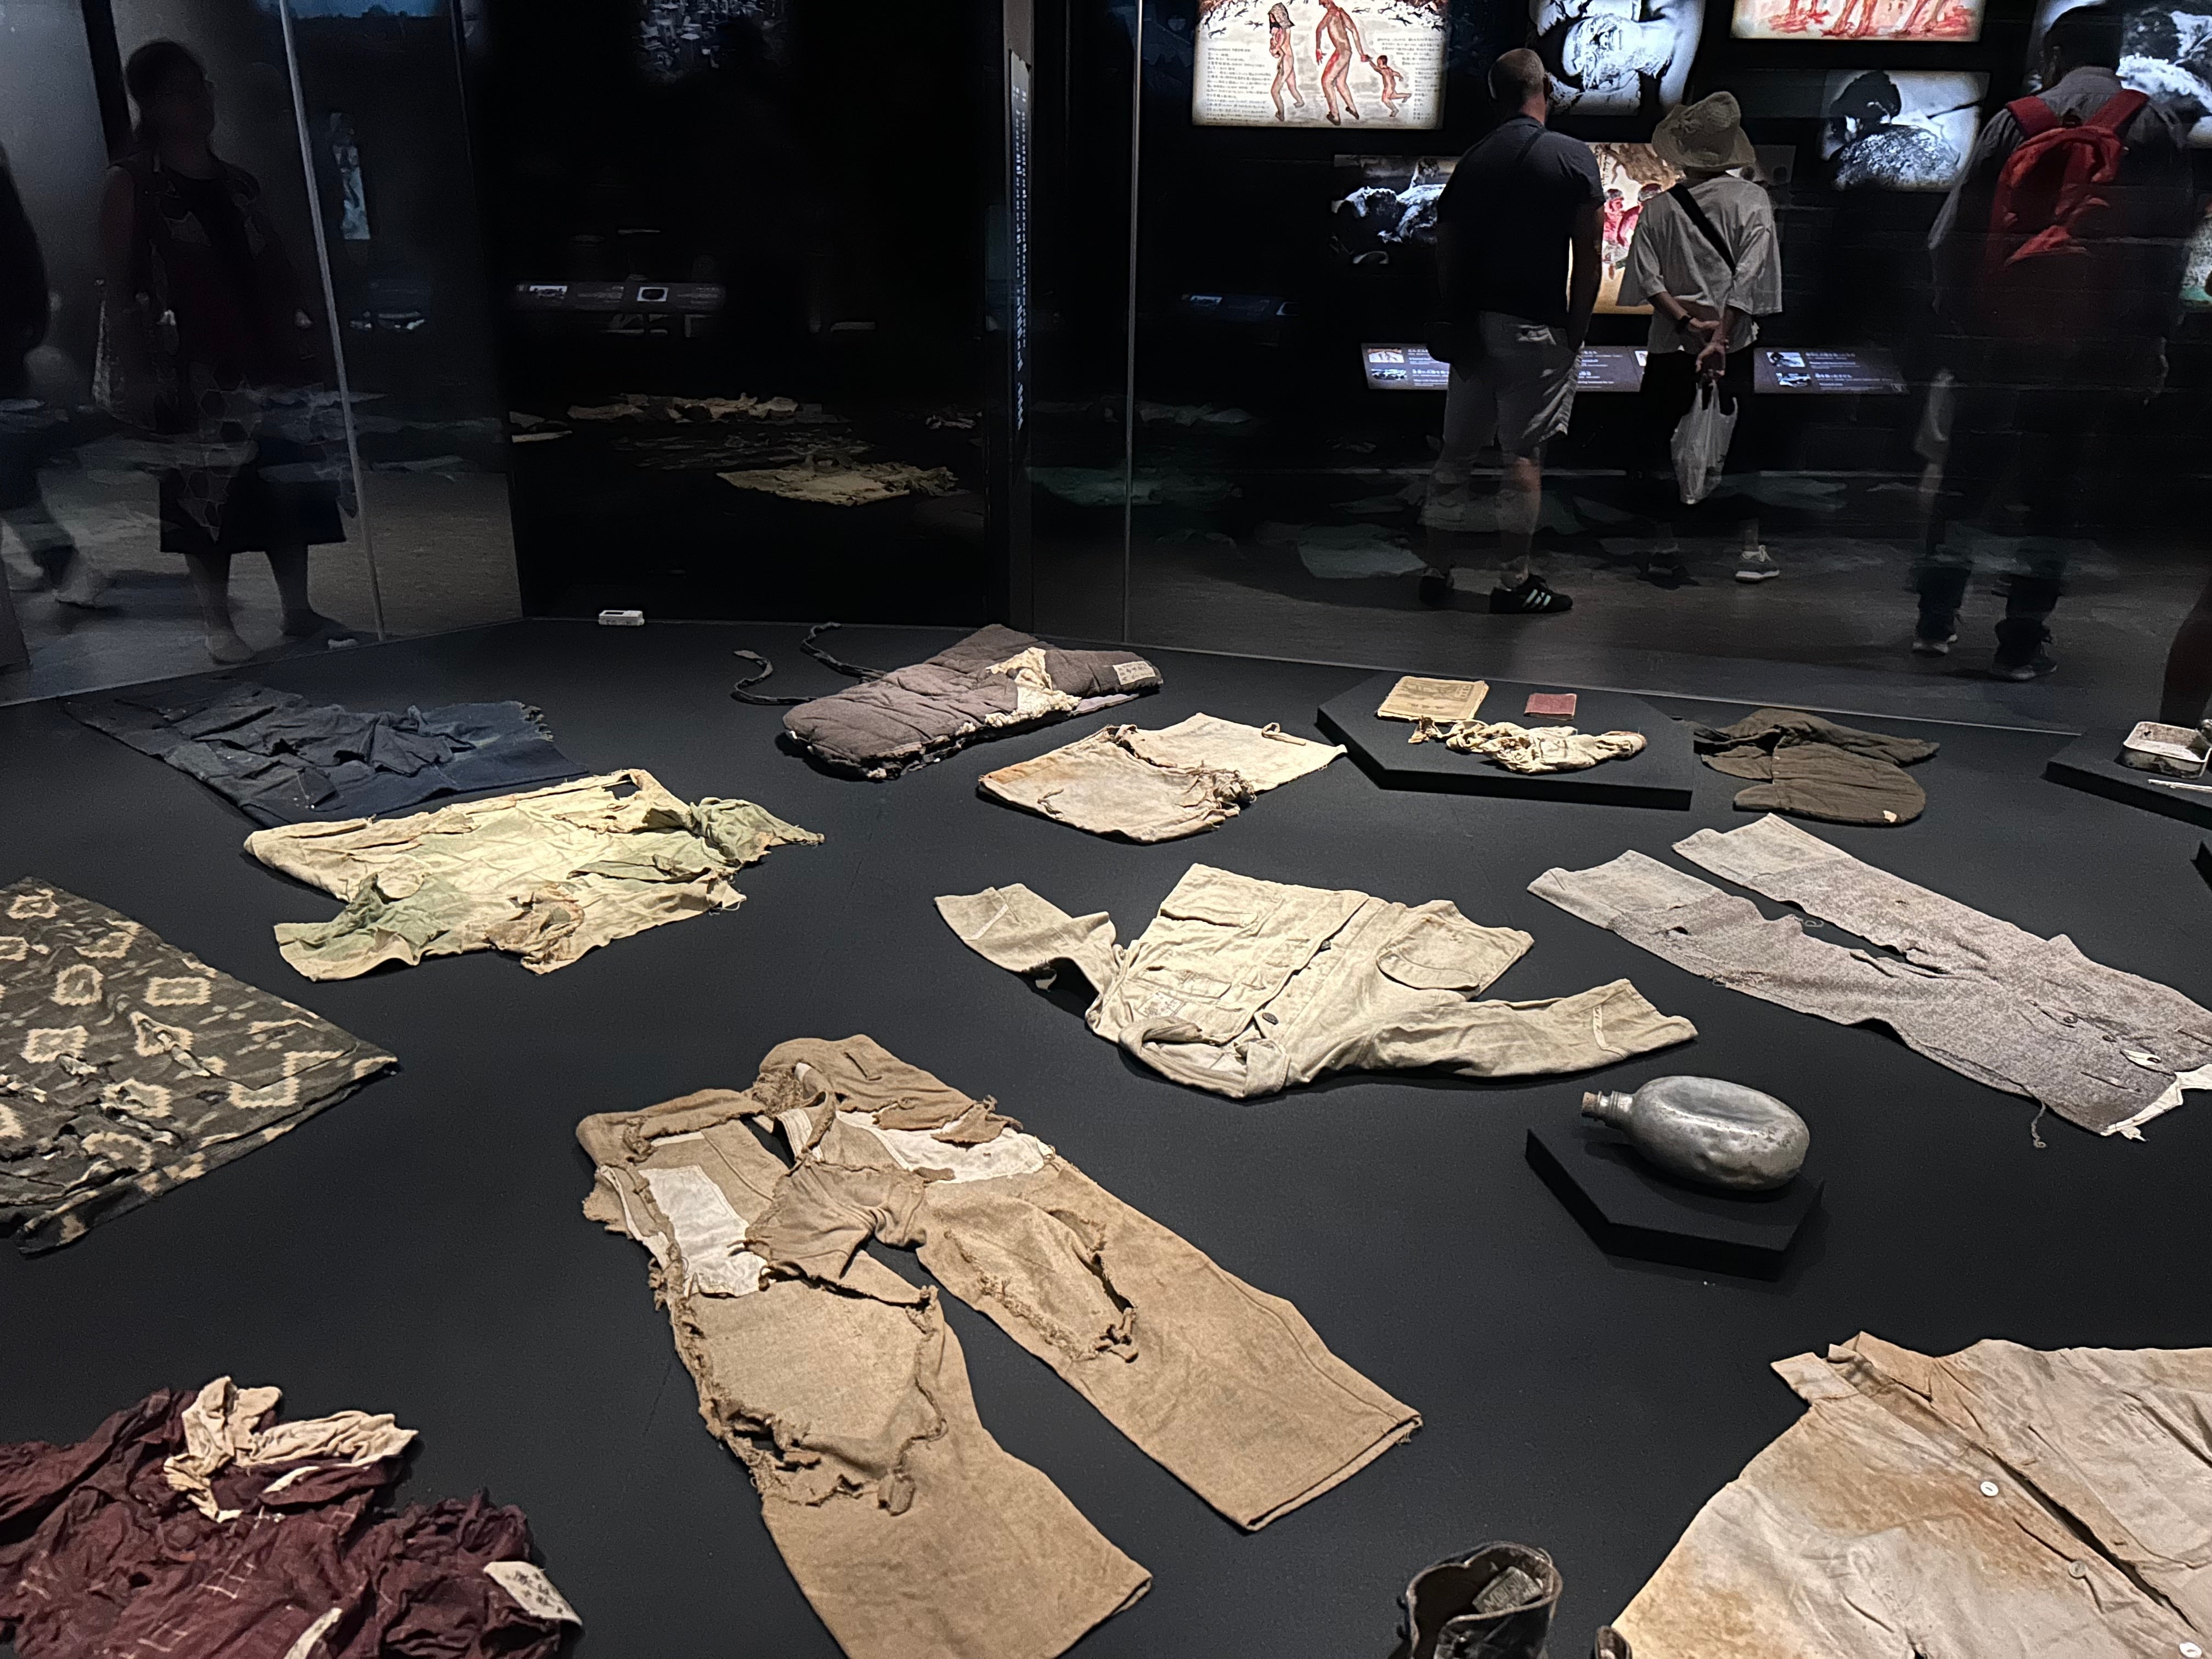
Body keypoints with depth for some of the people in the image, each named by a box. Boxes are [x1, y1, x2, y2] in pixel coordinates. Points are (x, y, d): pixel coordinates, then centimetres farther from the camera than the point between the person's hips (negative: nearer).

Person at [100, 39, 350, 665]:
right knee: (206, 496, -3)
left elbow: (277, 269, 18)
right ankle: (218, 623, 5)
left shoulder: (239, 183, 17)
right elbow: (118, 289, -5)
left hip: (266, 359, 5)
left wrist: (303, 331, 3)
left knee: (291, 488, 4)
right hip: (195, 371, -5)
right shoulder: (131, 185, 0)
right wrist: (134, 373, -13)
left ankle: (299, 610, 13)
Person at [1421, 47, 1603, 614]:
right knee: (1524, 454, -1)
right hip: (1536, 329, -4)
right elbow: (1588, 254, -7)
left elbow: (1446, 253, 8)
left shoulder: (1471, 162, 8)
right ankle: (1515, 580, 2)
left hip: (1474, 326, 4)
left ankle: (1436, 571, 12)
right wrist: (1576, 330, 1)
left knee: (1456, 449, 10)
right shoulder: (1572, 157, -4)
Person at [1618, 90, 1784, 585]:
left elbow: (1647, 278, -9)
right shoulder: (1752, 200, -3)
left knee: (1664, 446, 9)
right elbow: (1749, 278, -13)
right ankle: (1751, 549, 10)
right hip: (1735, 346, 0)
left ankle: (1666, 548, 8)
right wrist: (1719, 336, -16)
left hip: (1669, 345, 0)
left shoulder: (1658, 208, 0)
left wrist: (1685, 321, -11)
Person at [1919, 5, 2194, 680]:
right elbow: (2171, 243, 0)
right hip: (2098, 346, -1)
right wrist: (2153, 341, 6)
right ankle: (2021, 643, 4)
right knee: (2055, 493, 4)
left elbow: (1950, 236, -1)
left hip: (2002, 337, 1)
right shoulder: (2154, 126, 2)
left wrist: (1958, 321, 7)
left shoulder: (2013, 122, 3)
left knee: (1966, 478, 12)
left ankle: (1935, 621, 14)